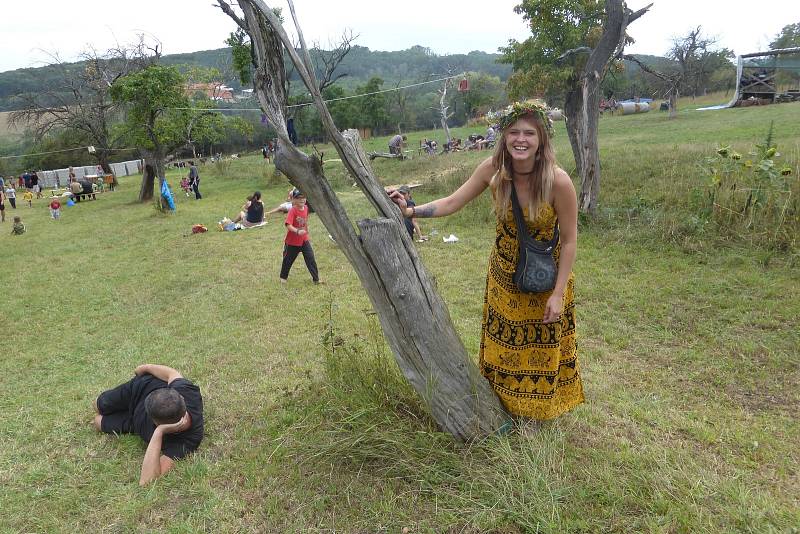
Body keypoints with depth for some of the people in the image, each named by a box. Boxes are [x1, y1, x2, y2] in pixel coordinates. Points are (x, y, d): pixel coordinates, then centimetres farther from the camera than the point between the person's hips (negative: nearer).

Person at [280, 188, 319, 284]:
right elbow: (288, 225, -33)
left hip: (304, 239, 5)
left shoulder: (306, 208, -2)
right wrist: (297, 231, -46)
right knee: (288, 259, 13)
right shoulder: (292, 210, -21)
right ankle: (283, 277, 35)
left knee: (310, 258, -2)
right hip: (292, 241, -5)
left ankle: (316, 278, 6)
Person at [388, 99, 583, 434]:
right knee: (503, 343, 18)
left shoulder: (558, 181, -27)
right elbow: (453, 202, -10)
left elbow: (569, 240, -18)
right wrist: (412, 210, -24)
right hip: (504, 275, 3)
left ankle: (533, 412, 39)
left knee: (540, 347, 14)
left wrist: (558, 294, -17)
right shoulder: (493, 169, -18)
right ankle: (507, 403, 43)